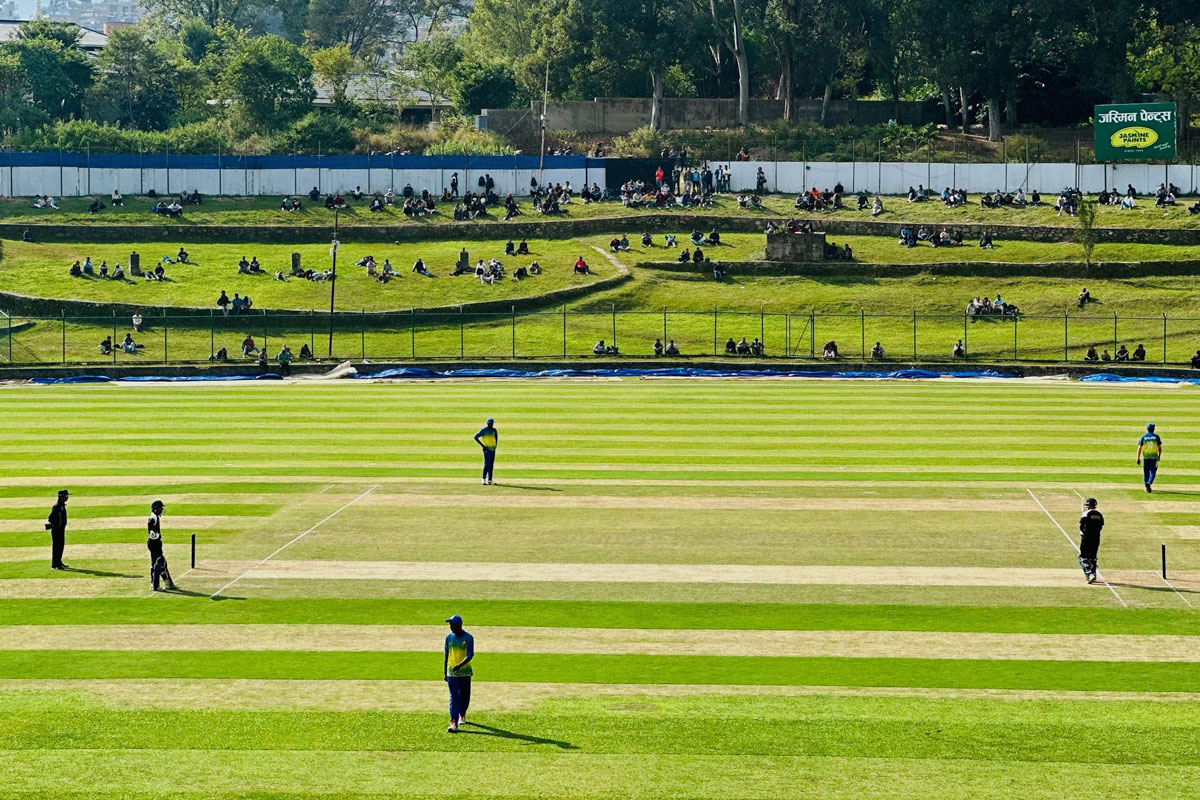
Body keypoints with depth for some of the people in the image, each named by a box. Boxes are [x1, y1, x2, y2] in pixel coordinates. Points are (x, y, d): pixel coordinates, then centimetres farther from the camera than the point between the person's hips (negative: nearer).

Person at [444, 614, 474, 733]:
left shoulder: (468, 638, -8)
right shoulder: (449, 637, 4)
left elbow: (470, 654, -16)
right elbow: (446, 654, 11)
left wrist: (460, 665, -31)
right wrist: (444, 672, 11)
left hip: (465, 671, -1)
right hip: (451, 672, 1)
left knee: (465, 696, 11)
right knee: (454, 697, -8)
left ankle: (462, 715, 39)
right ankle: (453, 723, -16)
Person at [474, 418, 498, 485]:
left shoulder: (494, 430, 10)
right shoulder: (483, 430, -8)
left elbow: (496, 436, 29)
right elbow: (476, 437, -11)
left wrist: (496, 444, 14)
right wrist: (482, 445, -14)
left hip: (493, 449, 6)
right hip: (487, 449, -6)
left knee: (491, 465, 6)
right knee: (487, 464, -15)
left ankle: (489, 480, 9)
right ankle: (483, 479, -11)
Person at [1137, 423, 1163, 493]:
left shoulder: (1143, 437, 2)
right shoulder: (1156, 436, 0)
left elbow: (1139, 448, -3)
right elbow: (1160, 447, 1)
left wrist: (1138, 458, -1)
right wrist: (1159, 456, 15)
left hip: (1145, 457, 1)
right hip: (1154, 456, -1)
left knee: (1146, 472, 12)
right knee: (1153, 472, 1)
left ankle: (1147, 486, 15)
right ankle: (1149, 483, -24)